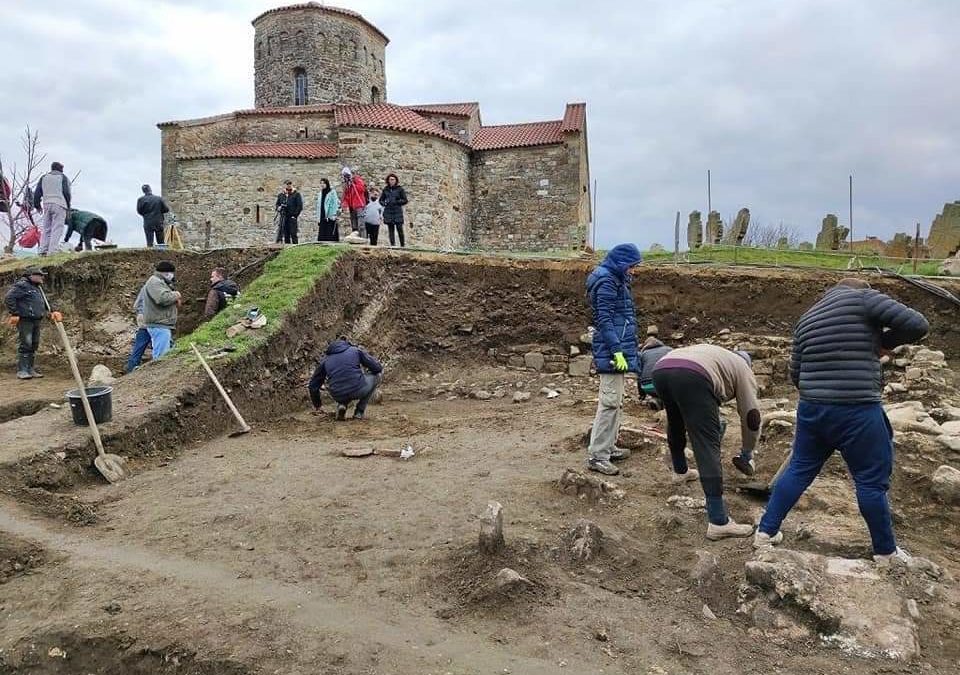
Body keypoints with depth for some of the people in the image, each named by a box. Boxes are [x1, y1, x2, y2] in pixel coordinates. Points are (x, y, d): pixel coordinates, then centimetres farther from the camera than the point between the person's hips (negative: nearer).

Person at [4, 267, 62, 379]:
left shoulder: (37, 288, 21)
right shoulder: (22, 285, -9)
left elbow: (42, 304, 30)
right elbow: (8, 298, -16)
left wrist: (50, 312, 15)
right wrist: (14, 314, -18)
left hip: (36, 320, 9)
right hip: (25, 320, -9)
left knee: (34, 345, 10)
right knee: (25, 345, -10)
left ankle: (30, 369, 17)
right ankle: (21, 371, -7)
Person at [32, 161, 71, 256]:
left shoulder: (44, 178, 18)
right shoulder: (63, 178, 6)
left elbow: (37, 193, 14)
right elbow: (66, 193, -3)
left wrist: (37, 205, 23)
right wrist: (68, 206, 7)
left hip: (46, 205, 4)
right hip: (59, 205, -4)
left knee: (46, 229, 9)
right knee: (57, 229, -8)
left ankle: (43, 251, 4)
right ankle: (52, 251, -16)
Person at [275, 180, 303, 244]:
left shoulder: (296, 195, 1)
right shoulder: (280, 195, 13)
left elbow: (300, 206, -2)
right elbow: (277, 204, 23)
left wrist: (295, 215, -9)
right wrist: (278, 208, -1)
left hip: (292, 217, -4)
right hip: (283, 217, 4)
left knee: (293, 234, -7)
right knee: (286, 235, 6)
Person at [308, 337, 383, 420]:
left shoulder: (325, 360, 22)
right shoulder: (356, 350, 15)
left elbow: (313, 385, 26)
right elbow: (377, 367, 10)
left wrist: (316, 405, 40)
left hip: (338, 396, 5)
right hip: (358, 391, -5)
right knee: (378, 374, 24)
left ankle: (342, 404, 8)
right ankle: (359, 411, 16)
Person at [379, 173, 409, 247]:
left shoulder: (400, 189, 3)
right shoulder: (385, 189, 11)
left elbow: (405, 201, 2)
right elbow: (381, 200, 20)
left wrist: (396, 202, -11)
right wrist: (384, 203, -1)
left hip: (397, 212, -3)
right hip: (388, 212, 3)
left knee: (399, 229, -8)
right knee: (390, 229, 1)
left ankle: (402, 245, 2)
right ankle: (392, 244, 3)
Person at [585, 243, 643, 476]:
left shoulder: (616, 280, 17)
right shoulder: (606, 282, -14)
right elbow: (604, 320, -20)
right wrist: (617, 350, -23)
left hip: (618, 348, 11)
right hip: (611, 351, -11)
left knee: (615, 401, 15)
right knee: (610, 402, -10)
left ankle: (608, 447, 24)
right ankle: (597, 455, -7)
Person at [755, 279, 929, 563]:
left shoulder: (806, 318, 15)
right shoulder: (863, 297, -2)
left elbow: (795, 374, 17)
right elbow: (917, 324, -10)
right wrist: (883, 342, 6)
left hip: (811, 408, 5)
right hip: (857, 411, -5)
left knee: (799, 470, 17)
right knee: (872, 481, 9)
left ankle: (766, 531, 21)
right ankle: (885, 552, 24)